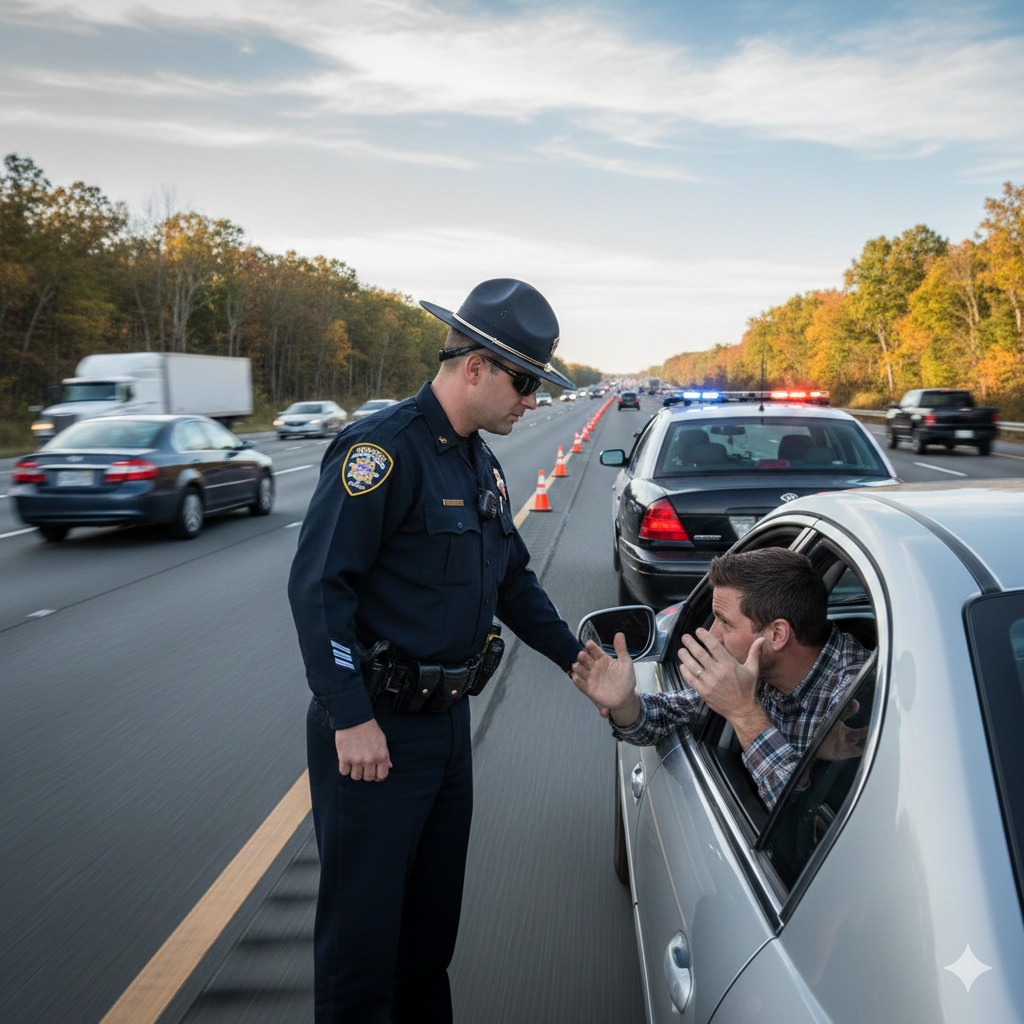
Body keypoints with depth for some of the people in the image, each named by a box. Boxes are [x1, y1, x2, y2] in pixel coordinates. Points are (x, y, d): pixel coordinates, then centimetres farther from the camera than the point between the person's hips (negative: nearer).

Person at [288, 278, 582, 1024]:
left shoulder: (481, 462, 10)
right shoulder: (384, 448, -18)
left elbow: (513, 579, 19)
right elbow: (318, 585, -22)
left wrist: (576, 659, 13)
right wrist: (351, 717, -23)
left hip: (447, 720, 9)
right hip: (374, 730, -8)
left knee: (434, 912, 21)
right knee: (362, 923, 5)